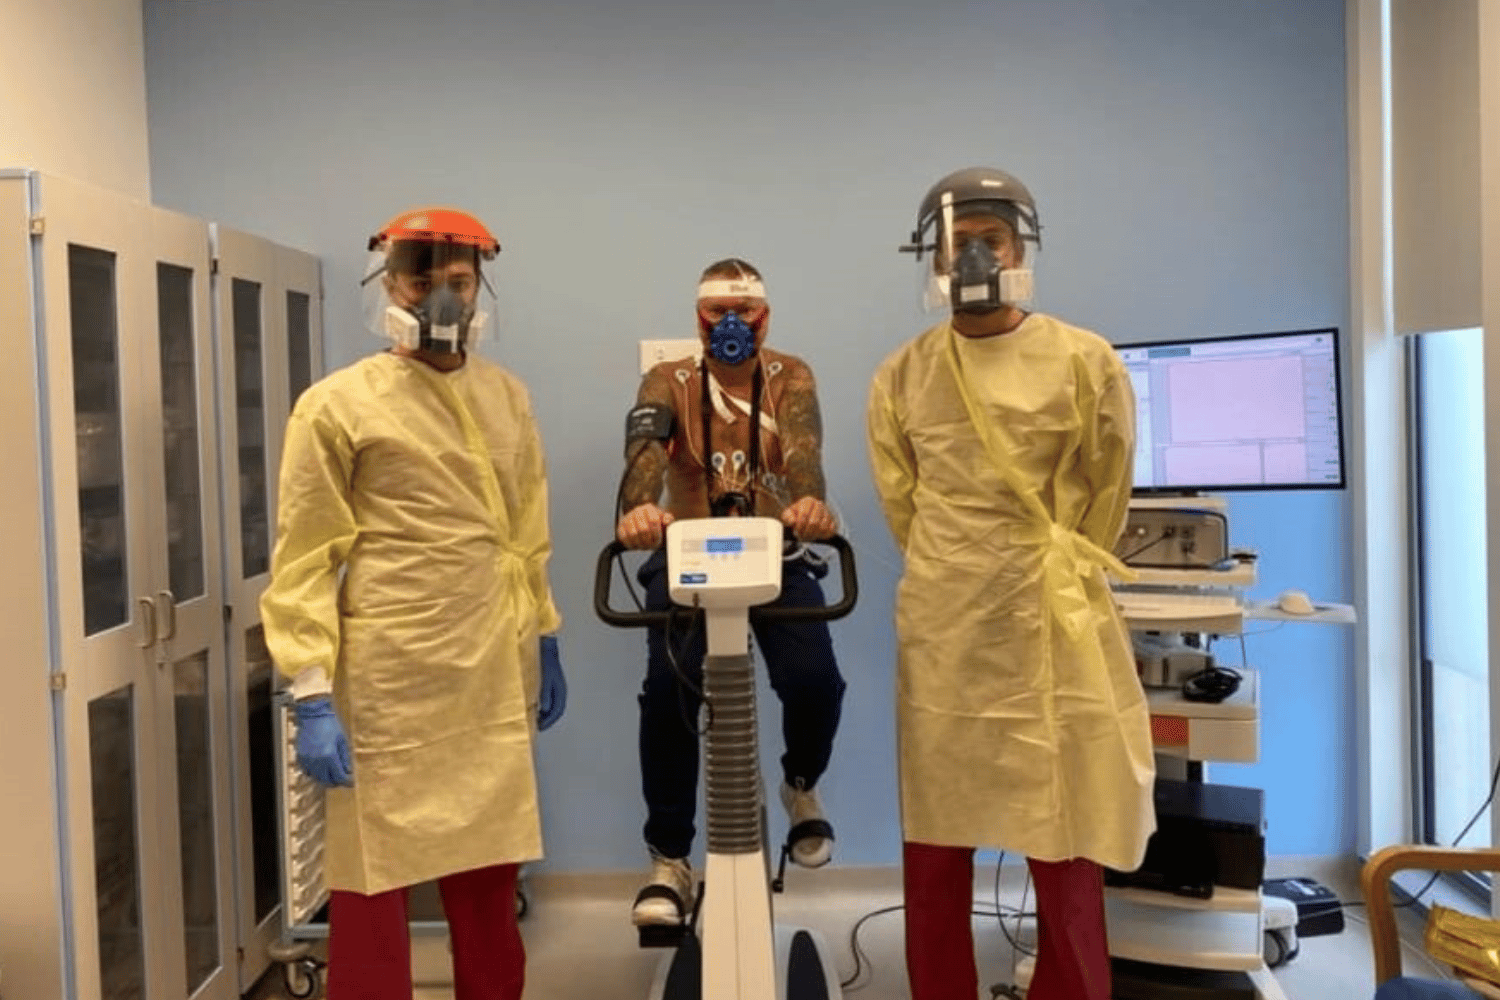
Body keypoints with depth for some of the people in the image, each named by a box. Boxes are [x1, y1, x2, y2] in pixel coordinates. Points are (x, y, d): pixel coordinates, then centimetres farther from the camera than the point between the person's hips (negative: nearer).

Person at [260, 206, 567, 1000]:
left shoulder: (507, 398, 11)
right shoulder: (337, 405, -5)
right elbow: (304, 560, -6)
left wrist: (544, 641, 18)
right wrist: (312, 696, -12)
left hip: (493, 680, 5)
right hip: (388, 683, -4)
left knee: (489, 872, 14)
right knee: (373, 878, 4)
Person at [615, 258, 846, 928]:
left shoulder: (789, 377, 0)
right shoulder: (669, 382, -1)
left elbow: (802, 443, -21)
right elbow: (645, 443, -23)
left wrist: (810, 500, -46)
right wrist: (638, 507, -47)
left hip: (776, 555, 0)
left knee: (814, 682, -21)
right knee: (669, 690, -23)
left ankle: (801, 786, 17)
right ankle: (670, 860, -4)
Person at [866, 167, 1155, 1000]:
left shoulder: (1085, 363, -3)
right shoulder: (901, 377, 4)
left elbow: (1104, 493, 6)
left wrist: (1050, 571, 9)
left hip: (1049, 627, -2)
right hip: (939, 628, 3)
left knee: (1063, 849, 3)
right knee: (934, 845, 10)